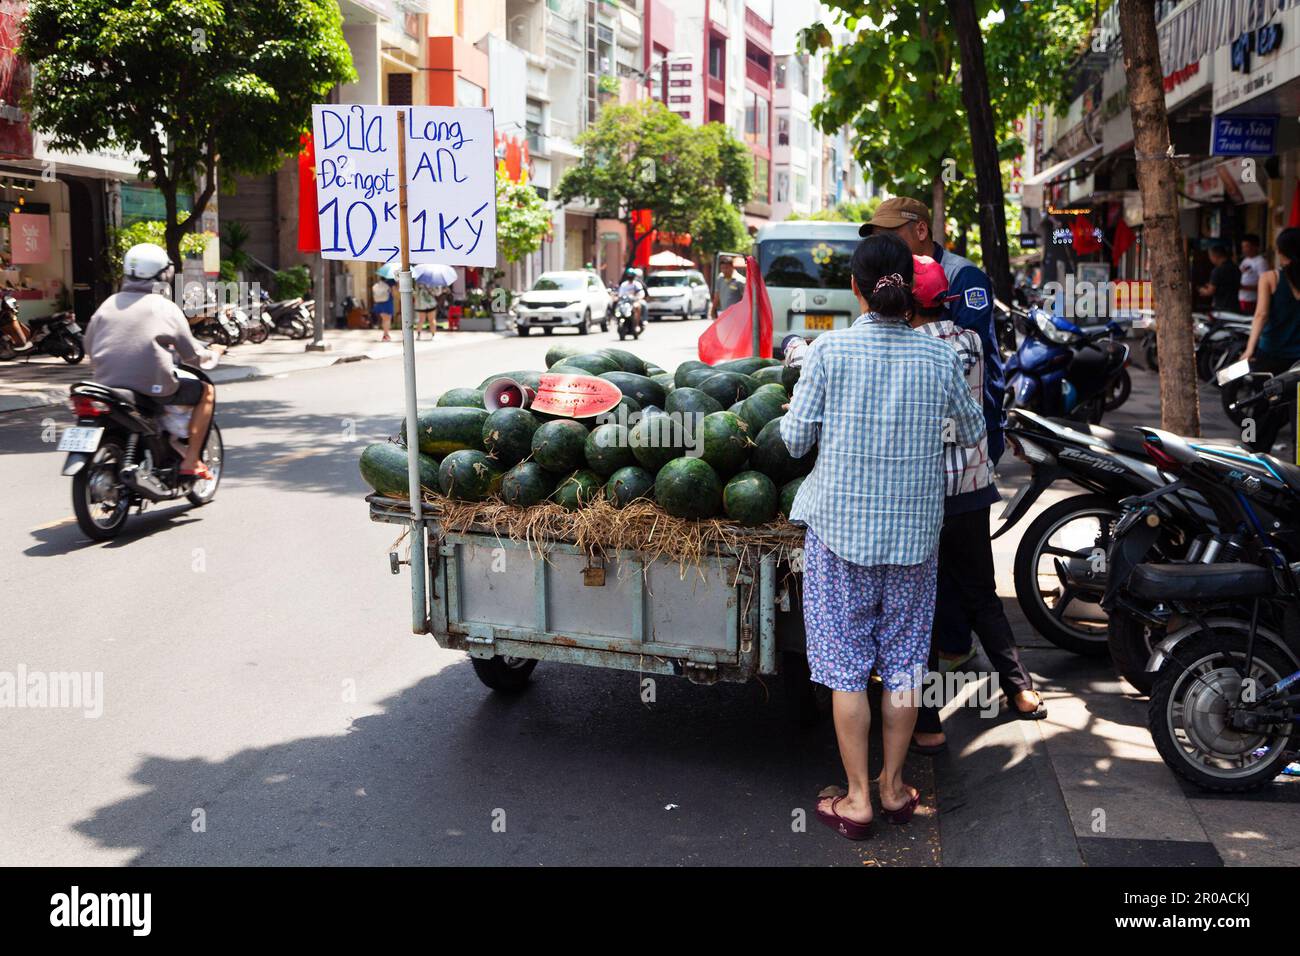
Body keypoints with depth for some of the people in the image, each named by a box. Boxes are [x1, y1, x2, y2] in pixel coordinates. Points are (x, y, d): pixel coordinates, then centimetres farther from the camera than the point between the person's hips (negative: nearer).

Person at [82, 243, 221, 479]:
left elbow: (90, 347, 12)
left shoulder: (108, 305, 7)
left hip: (108, 386, 6)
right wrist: (213, 353, 21)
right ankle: (191, 462, 9)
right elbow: (192, 354, -1)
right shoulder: (166, 307, -5)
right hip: (153, 387, -5)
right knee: (206, 390, 14)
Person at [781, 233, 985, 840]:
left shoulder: (830, 350, -11)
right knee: (903, 661, 14)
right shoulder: (940, 358, -4)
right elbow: (972, 433, 11)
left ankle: (858, 799, 14)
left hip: (841, 525, -2)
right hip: (914, 531, 3)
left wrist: (792, 409, 14)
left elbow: (795, 439, -6)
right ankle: (894, 788, 26)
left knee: (847, 665, 7)